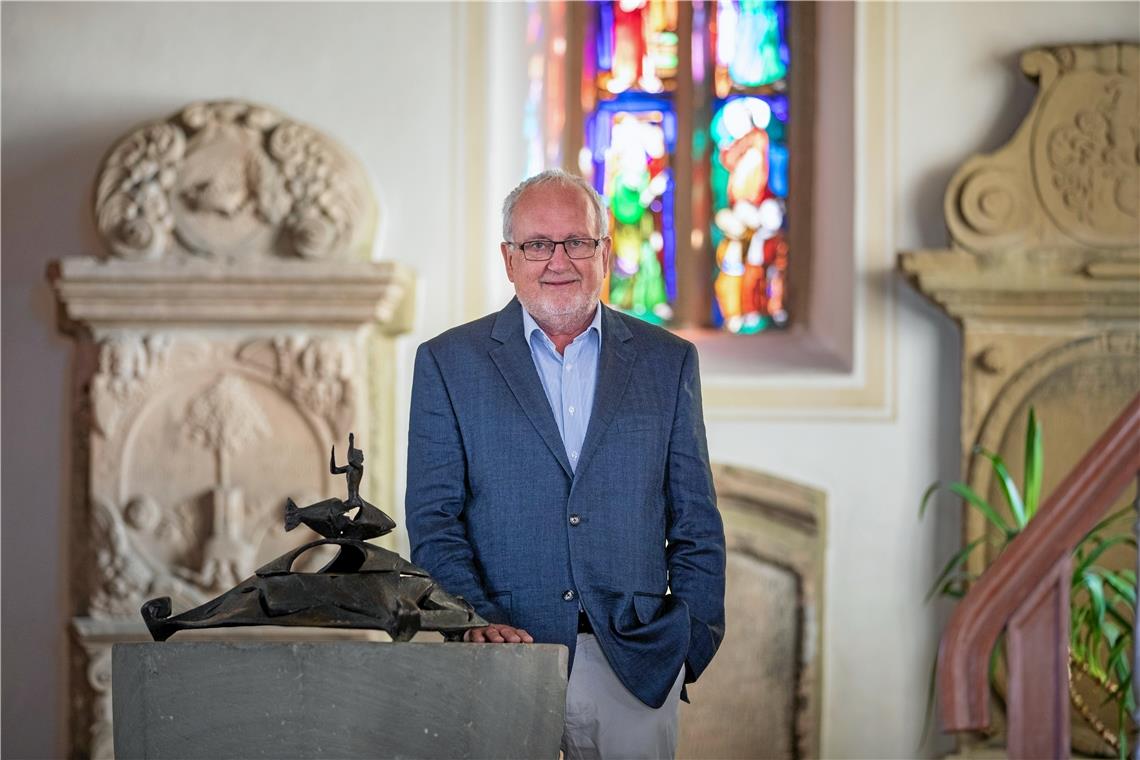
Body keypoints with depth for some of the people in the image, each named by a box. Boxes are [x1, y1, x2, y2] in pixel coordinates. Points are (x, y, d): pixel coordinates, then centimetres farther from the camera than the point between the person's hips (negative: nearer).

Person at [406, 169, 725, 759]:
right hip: (503, 668, -1)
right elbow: (433, 520, 1)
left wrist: (694, 642, 2)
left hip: (636, 666, 2)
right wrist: (476, 621, -12)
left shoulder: (667, 362, 11)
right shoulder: (448, 363, 5)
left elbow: (696, 524, 11)